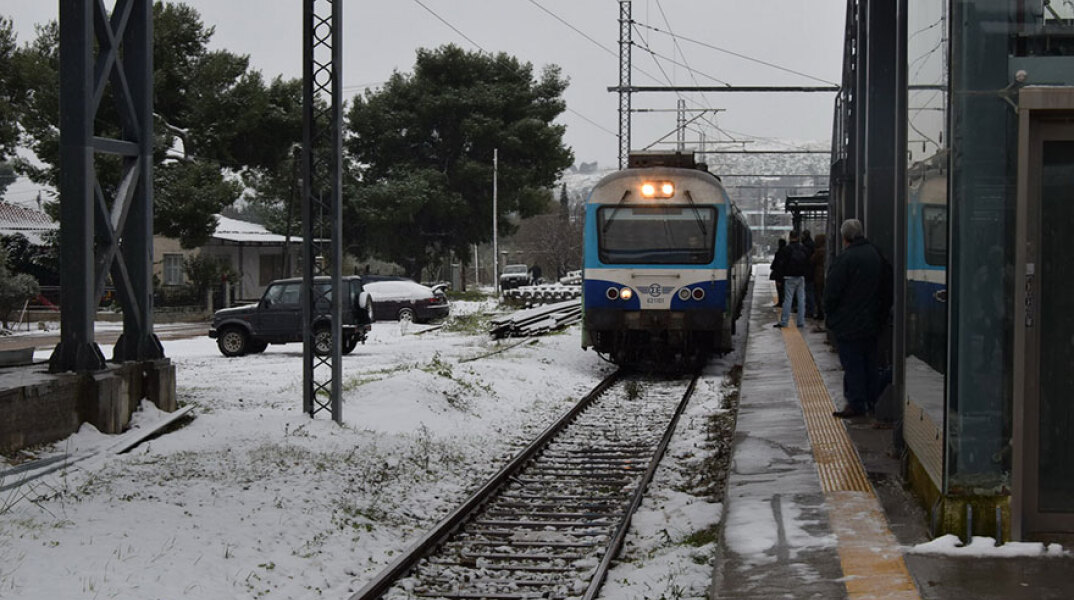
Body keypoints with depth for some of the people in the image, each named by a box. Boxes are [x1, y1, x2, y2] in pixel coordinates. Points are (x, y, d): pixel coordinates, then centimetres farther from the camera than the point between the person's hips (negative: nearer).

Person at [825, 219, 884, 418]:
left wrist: (829, 313, -1)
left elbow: (832, 292, -17)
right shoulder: (875, 254, 4)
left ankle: (856, 404, 1)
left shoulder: (845, 259, -20)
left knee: (852, 364, -2)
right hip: (871, 322, 8)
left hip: (848, 323, -7)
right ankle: (872, 400, 21)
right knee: (870, 363, 15)